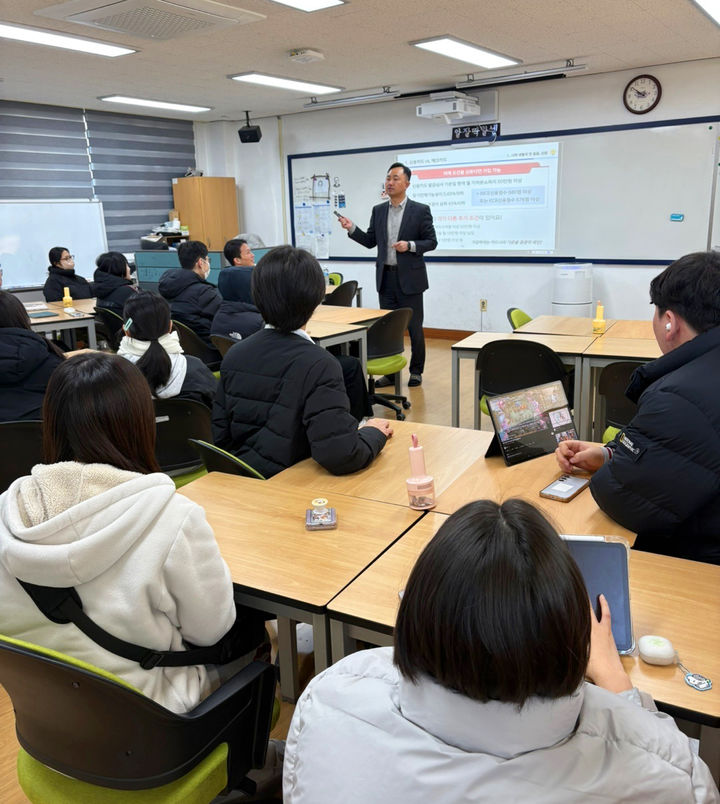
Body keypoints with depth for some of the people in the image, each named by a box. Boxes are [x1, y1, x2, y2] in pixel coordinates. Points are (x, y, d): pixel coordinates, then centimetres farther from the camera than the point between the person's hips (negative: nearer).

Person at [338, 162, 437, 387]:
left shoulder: (420, 210, -4)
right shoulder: (378, 210, 9)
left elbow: (431, 242, -3)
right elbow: (370, 242, 11)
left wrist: (410, 245, -19)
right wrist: (352, 229, -4)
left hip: (409, 277, -4)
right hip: (386, 276, 4)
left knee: (414, 327, 4)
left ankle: (416, 371, 17)